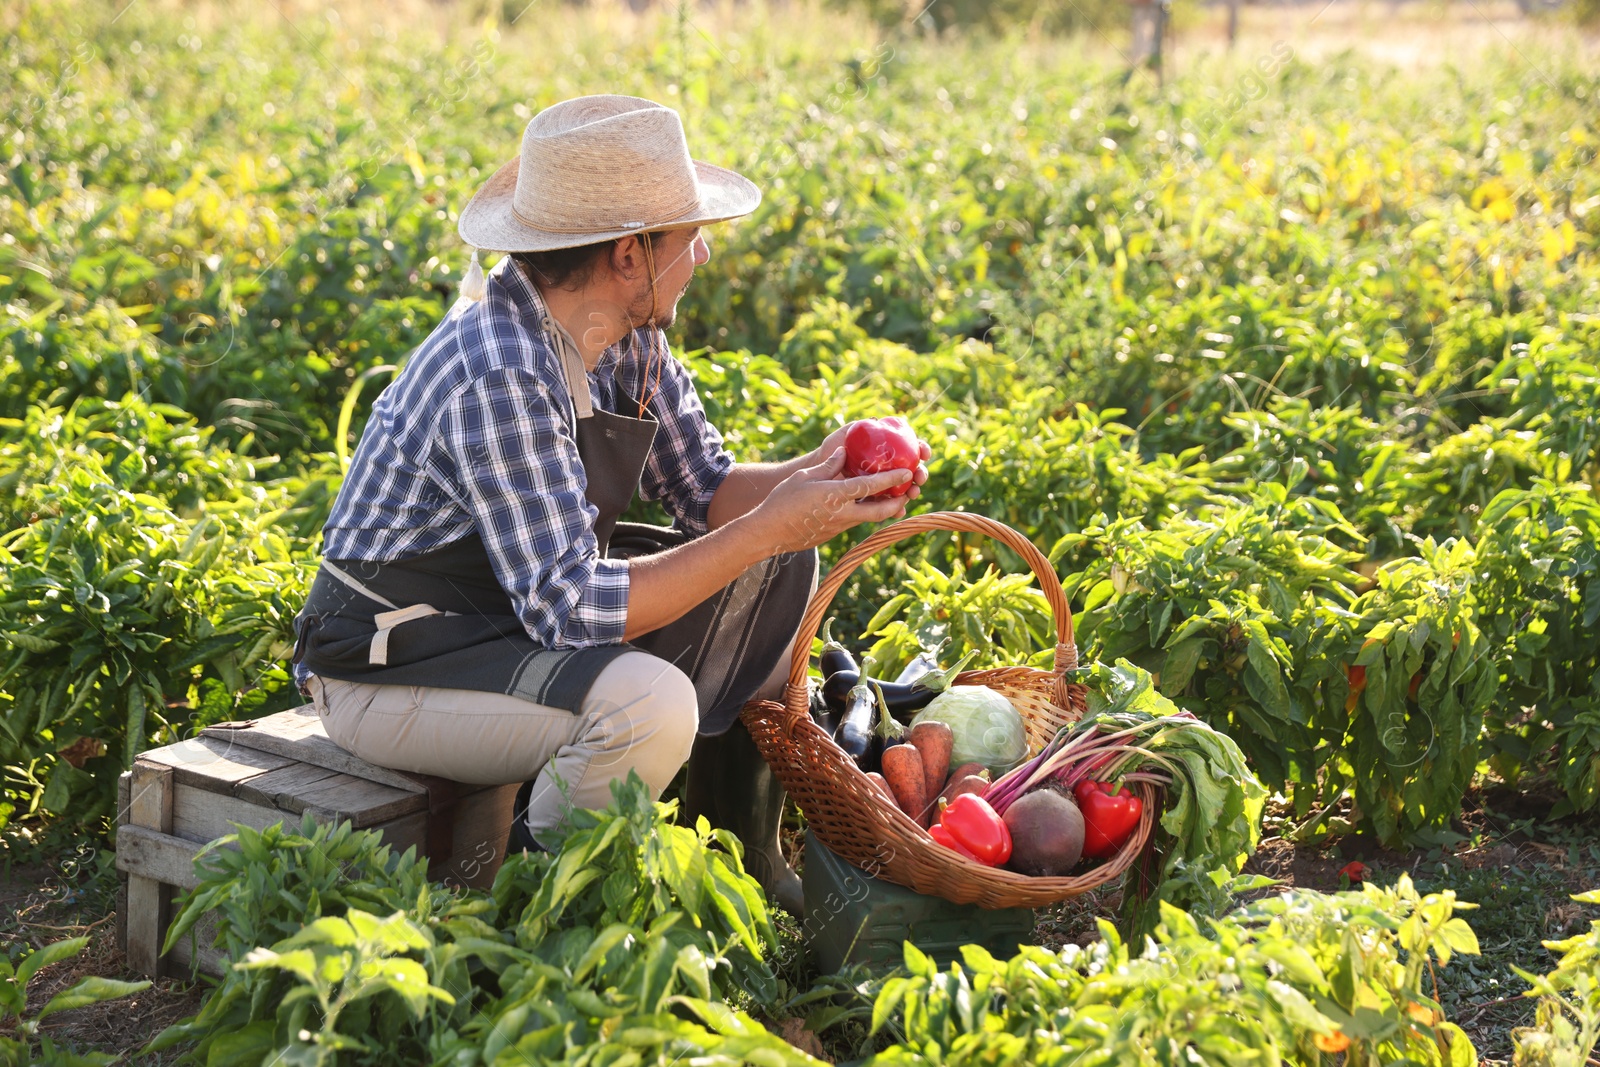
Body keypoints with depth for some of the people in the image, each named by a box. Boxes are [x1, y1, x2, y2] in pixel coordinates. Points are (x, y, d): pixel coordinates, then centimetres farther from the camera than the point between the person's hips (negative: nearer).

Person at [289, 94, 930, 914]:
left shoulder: (627, 334, -3)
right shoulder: (498, 380, -31)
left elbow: (701, 489, 8)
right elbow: (570, 608, -32)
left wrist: (809, 477, -13)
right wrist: (769, 527, -29)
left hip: (531, 597, 10)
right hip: (390, 666, -10)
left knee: (780, 566, 8)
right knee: (648, 702, -35)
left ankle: (740, 857, 17)